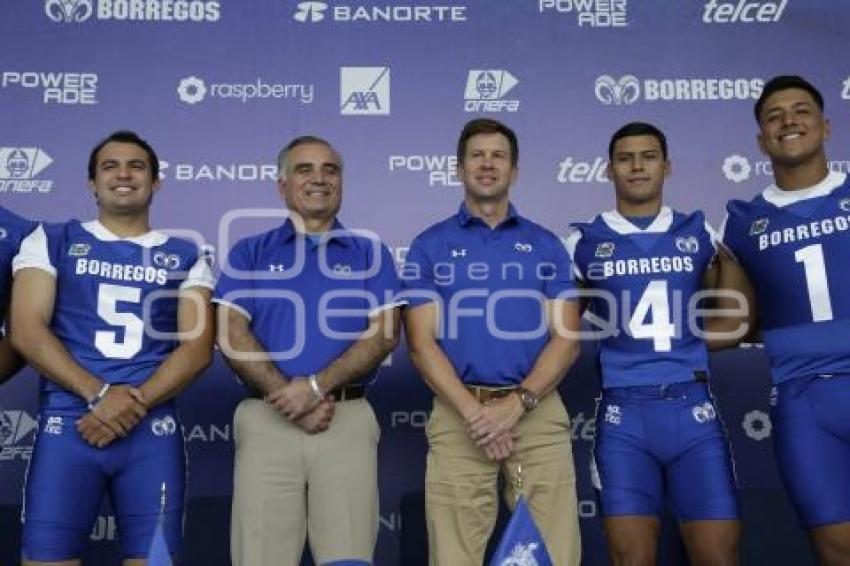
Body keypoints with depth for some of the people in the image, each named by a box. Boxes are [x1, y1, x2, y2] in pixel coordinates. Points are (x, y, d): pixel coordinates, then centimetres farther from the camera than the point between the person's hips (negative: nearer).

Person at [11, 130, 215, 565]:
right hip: (67, 424, 0)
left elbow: (198, 347, 2)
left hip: (153, 431, 1)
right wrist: (99, 395, -13)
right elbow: (26, 331, -1)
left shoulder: (185, 256, 12)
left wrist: (134, 405, -12)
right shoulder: (51, 241, 11)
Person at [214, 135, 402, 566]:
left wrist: (316, 387, -13)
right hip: (267, 419, 1)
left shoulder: (370, 253, 11)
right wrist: (290, 400, -11)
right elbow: (231, 335, 0)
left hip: (348, 420, 0)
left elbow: (384, 334, -1)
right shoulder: (249, 253, 11)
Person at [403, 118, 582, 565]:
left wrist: (516, 404, -12)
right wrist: (474, 411, -12)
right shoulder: (429, 246, 7)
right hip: (458, 415, -1)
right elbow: (421, 343, -1)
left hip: (538, 412, 1)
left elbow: (566, 338, 3)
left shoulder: (546, 245, 11)